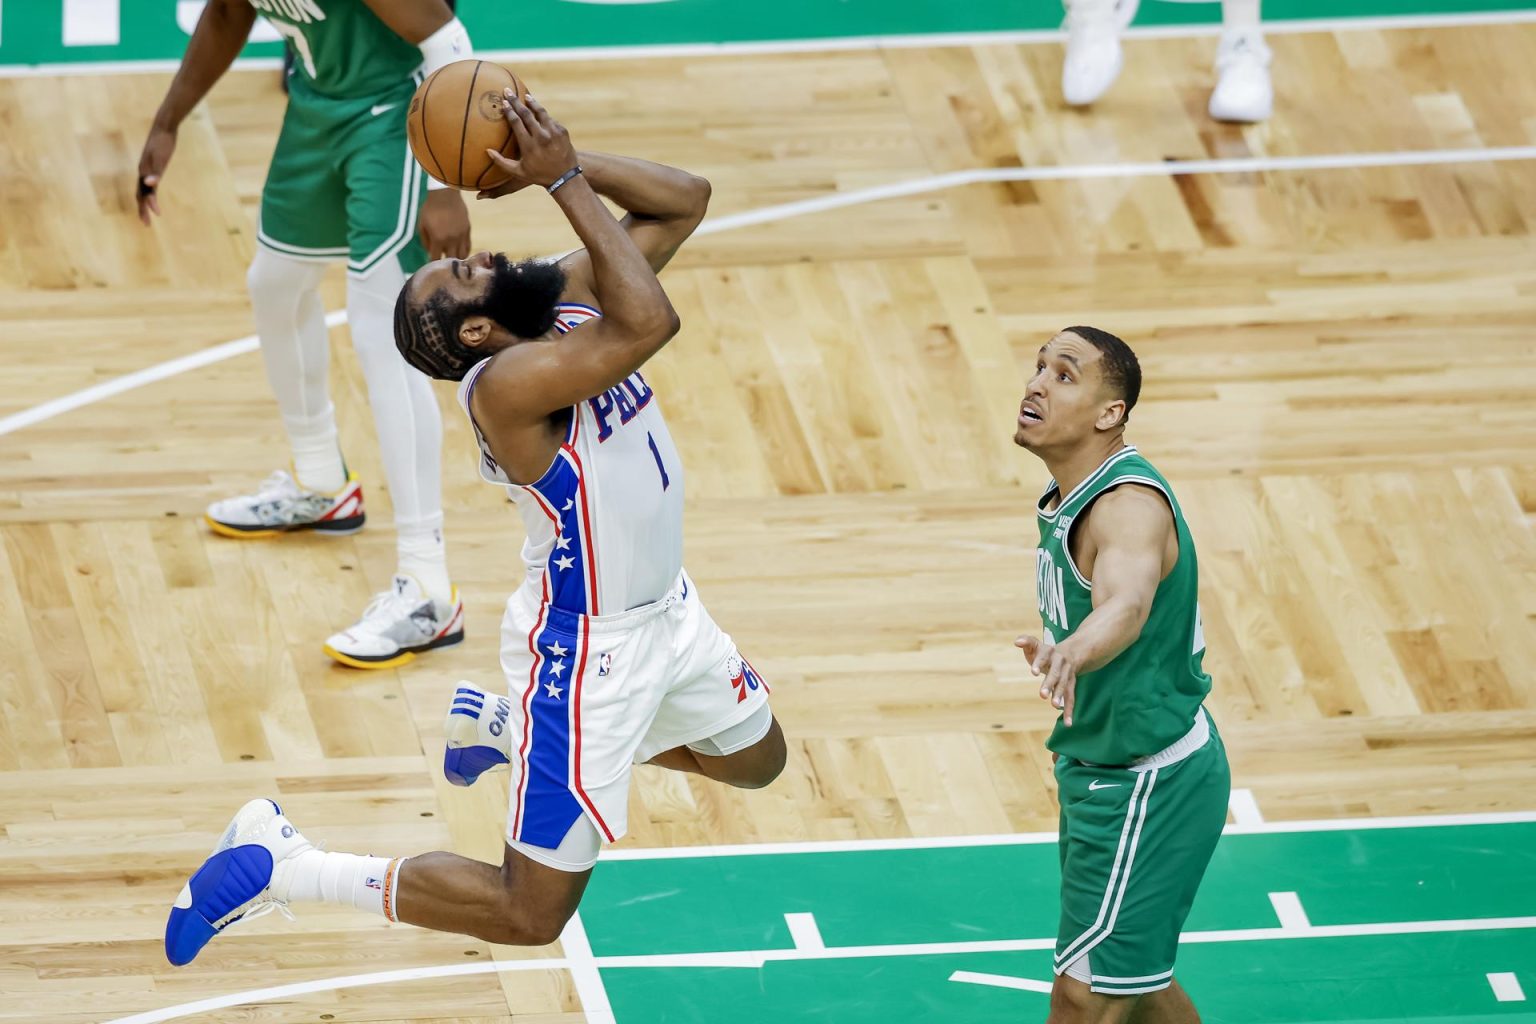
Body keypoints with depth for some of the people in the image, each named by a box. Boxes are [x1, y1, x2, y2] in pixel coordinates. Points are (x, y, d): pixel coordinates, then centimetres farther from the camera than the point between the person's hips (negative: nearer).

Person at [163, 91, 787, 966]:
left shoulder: (570, 297, -6)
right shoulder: (508, 381, -31)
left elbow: (686, 200, -4)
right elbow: (651, 324, -44)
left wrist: (564, 165, -18)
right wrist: (563, 181, -38)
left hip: (666, 606, 9)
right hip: (586, 648, -9)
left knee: (758, 760, 33)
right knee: (530, 916, -1)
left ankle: (504, 725, 39)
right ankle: (279, 867, 6)